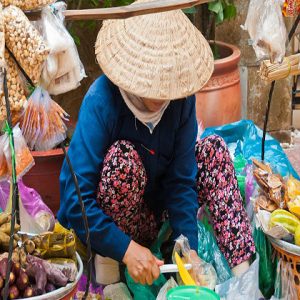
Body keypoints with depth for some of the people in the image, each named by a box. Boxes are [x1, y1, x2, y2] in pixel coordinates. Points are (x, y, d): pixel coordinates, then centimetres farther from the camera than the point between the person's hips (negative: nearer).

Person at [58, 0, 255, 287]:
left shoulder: (181, 96, -13)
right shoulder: (101, 100, -27)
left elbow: (181, 179, -10)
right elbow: (74, 197, -29)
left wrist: (188, 247, -20)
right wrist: (126, 249, -33)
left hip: (156, 209, 5)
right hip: (109, 227, -5)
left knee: (213, 149, -12)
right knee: (123, 157, -31)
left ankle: (243, 273, -20)